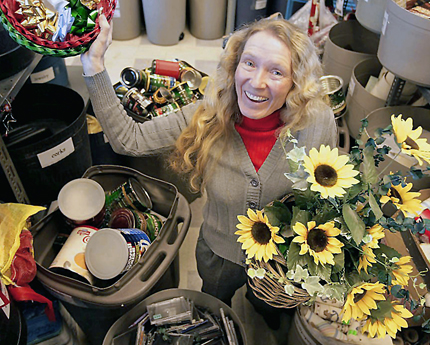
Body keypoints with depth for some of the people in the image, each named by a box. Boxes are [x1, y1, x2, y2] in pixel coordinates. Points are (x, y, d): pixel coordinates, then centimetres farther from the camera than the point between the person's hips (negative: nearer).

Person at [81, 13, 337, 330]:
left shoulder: (318, 123, -27)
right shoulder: (208, 117, -25)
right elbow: (128, 139, -22)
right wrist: (94, 65, -29)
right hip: (217, 254, 1)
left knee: (271, 317, 34)